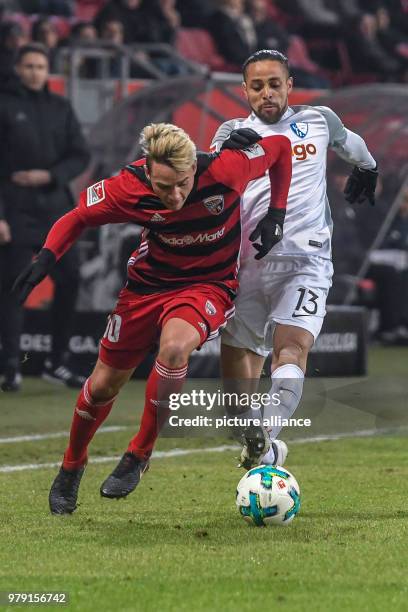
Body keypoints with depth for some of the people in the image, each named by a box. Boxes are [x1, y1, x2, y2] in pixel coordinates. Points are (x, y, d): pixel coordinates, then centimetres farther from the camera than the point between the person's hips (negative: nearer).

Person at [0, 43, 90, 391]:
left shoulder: (60, 108, 12)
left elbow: (80, 156, 10)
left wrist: (49, 176, -9)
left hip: (56, 209, 4)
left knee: (69, 281, 2)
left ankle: (57, 363, 13)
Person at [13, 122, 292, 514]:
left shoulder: (225, 169, -28)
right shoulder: (128, 188, -23)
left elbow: (280, 147, -9)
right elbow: (78, 217, -5)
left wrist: (276, 214, -10)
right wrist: (47, 256, -21)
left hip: (209, 285, -2)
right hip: (148, 282, 2)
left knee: (174, 346, -34)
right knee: (104, 384, 7)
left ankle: (139, 456, -13)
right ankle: (71, 468, 37)